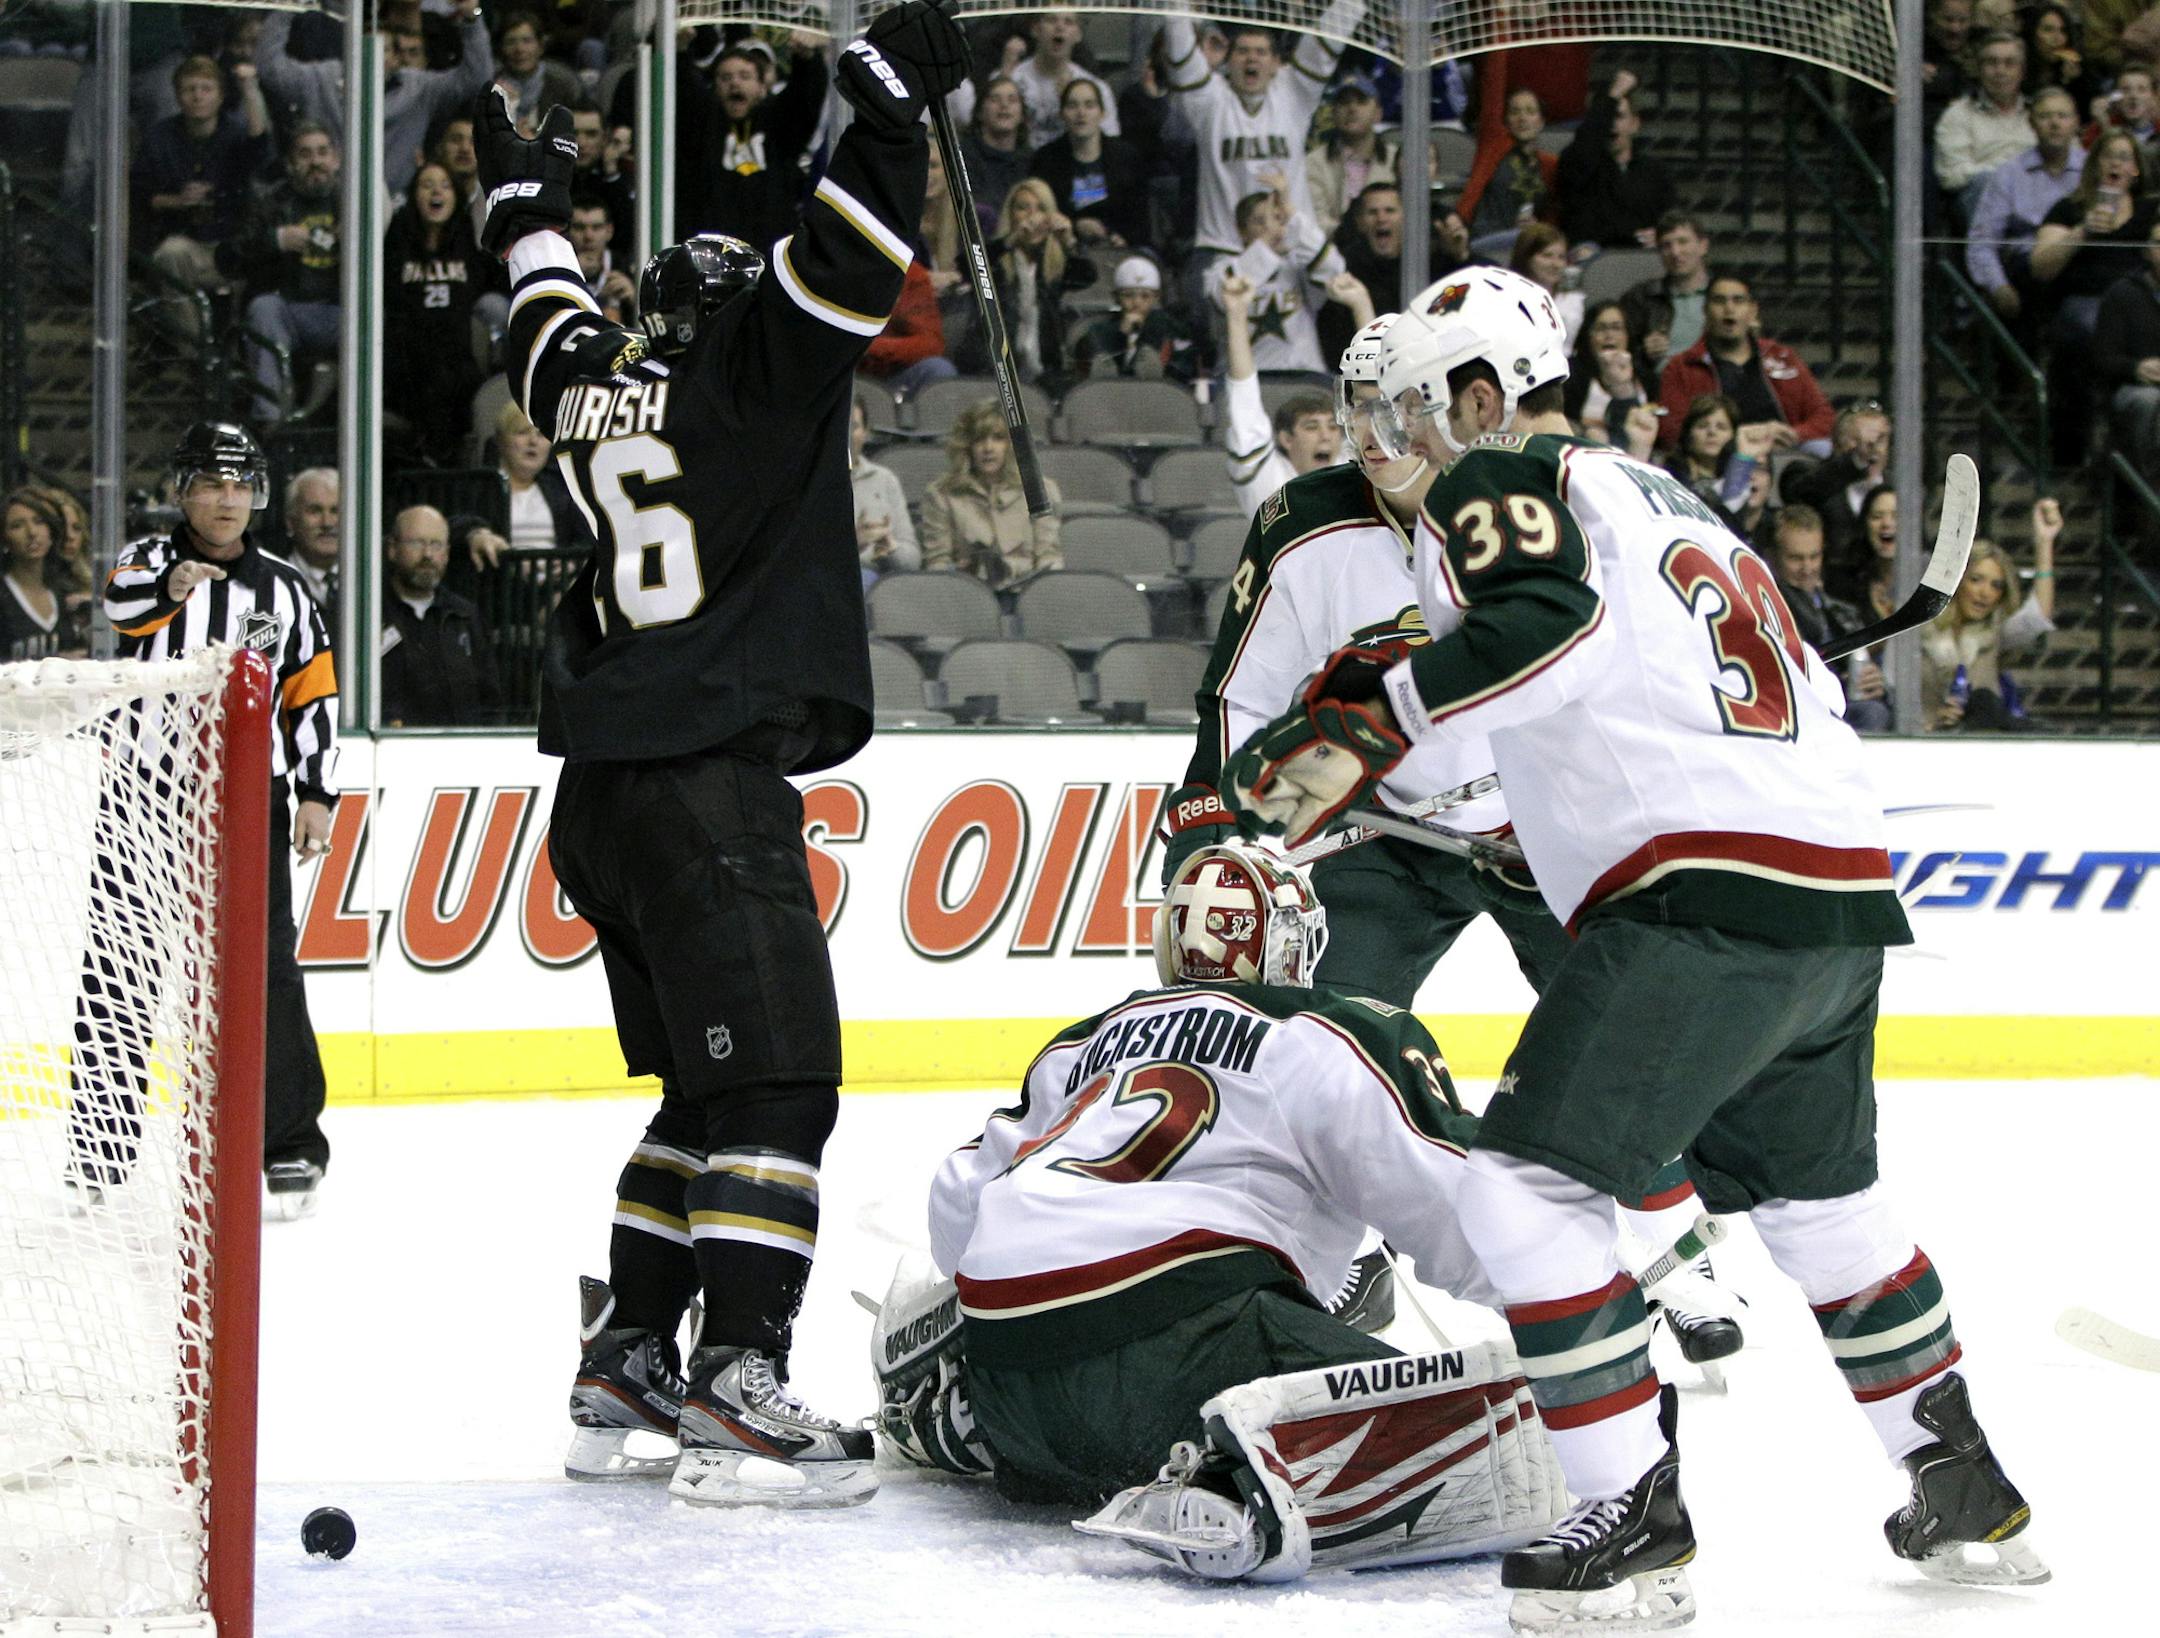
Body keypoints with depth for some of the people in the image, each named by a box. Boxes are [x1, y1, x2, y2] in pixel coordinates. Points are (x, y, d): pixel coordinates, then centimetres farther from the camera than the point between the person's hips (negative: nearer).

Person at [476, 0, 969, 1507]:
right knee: (777, 1085, -12)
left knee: (709, 1089, 17)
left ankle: (623, 1363, 18)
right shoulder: (749, 357, -3)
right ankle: (735, 1395, -19)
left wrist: (531, 203, 53)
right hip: (708, 777, -9)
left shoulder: (604, 379, 17)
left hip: (607, 795, 9)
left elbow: (551, 327, 38)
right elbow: (841, 269, -19)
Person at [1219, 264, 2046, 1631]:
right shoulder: (1665, 496, 28)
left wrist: (1375, 719, -14)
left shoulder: (1504, 483, 1)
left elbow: (1545, 620, -19)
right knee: (1819, 1199, 26)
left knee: (1530, 1187, -7)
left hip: (1706, 896, -9)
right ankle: (1970, 1499, 31)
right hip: (1842, 888, 9)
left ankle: (1639, 1525, -11)